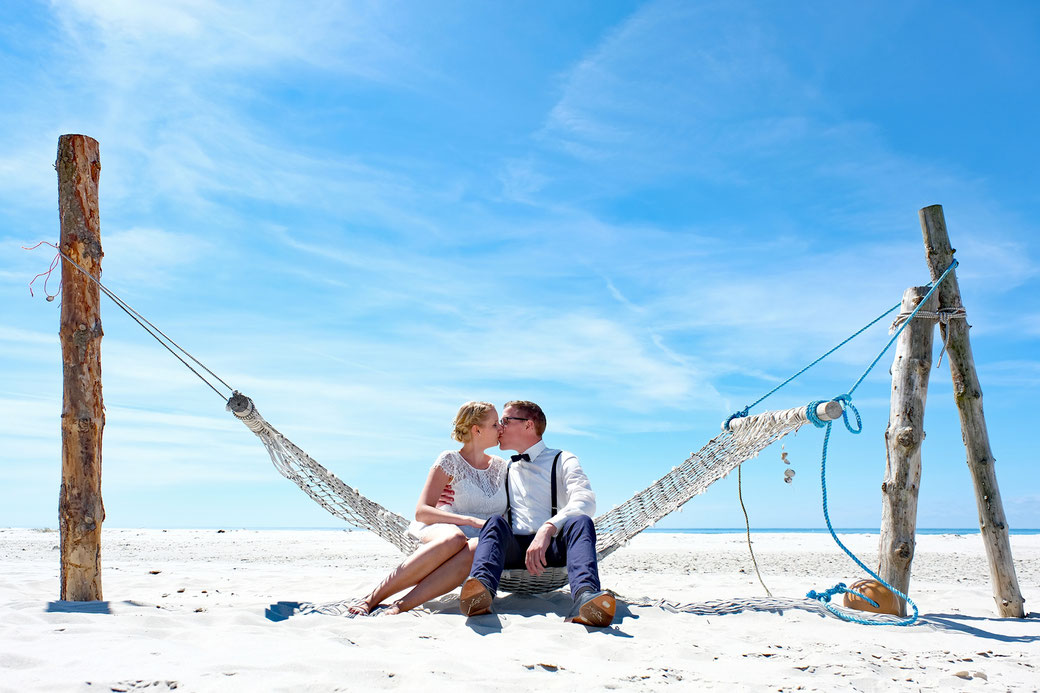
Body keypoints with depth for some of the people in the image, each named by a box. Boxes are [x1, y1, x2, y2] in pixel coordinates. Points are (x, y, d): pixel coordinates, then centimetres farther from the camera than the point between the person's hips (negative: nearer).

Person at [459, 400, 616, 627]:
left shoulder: (562, 460, 9)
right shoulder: (505, 471, 26)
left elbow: (585, 500, -11)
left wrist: (547, 529, -29)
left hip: (554, 548, -3)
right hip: (515, 549, 3)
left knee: (580, 521, -32)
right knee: (495, 522, -27)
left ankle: (585, 597, -57)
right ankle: (482, 589, -53)